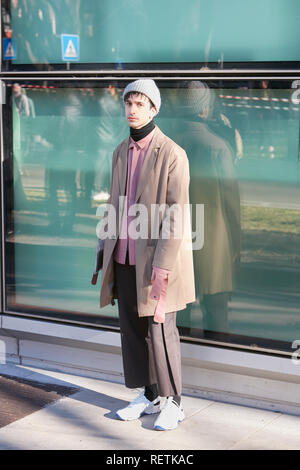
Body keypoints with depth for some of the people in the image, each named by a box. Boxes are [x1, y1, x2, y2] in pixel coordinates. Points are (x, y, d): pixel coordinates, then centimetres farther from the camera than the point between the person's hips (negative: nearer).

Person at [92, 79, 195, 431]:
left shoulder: (172, 154, -11)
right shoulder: (121, 152, 11)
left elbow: (175, 215, -15)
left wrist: (162, 267, -19)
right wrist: (104, 255, 14)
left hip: (156, 259, -6)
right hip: (125, 259, 7)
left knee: (160, 331, -1)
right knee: (132, 330, 11)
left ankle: (172, 403, 14)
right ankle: (149, 396, 25)